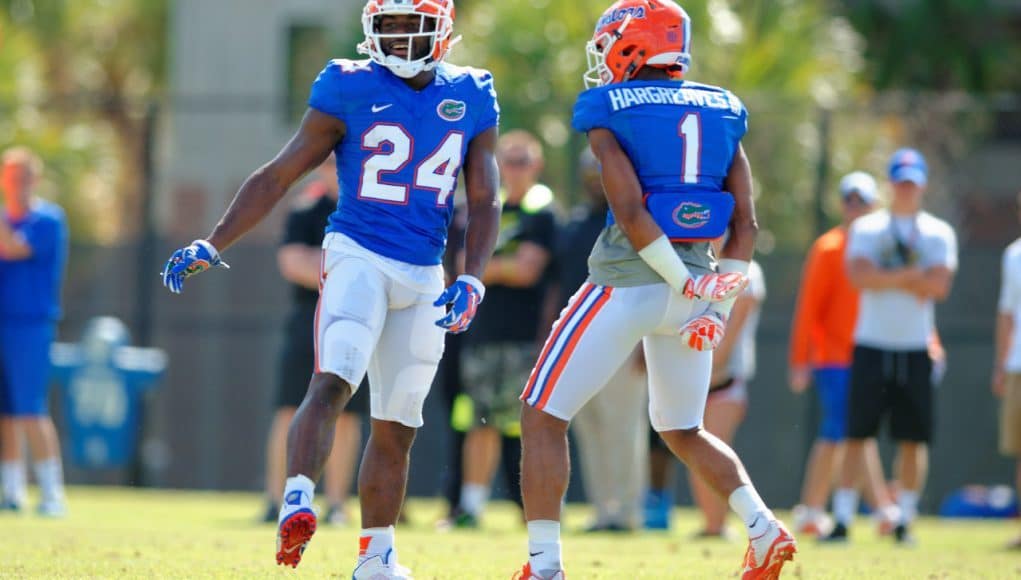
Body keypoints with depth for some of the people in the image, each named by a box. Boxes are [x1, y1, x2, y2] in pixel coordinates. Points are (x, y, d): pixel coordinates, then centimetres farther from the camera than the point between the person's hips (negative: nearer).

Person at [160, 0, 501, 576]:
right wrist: (211, 246, -7)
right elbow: (278, 176, -1)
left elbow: (485, 203, 7)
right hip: (357, 257, -4)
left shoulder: (471, 98, 6)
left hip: (424, 278, 4)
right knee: (334, 381, -26)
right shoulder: (351, 89, -3)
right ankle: (296, 505, -39)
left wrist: (471, 282, -9)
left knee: (397, 425, 9)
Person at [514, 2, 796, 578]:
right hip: (692, 286, 6)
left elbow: (630, 211, -17)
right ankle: (765, 528, 6)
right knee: (683, 430, 23)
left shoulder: (609, 111, -6)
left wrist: (688, 284, -13)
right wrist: (717, 307, 5)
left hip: (627, 283, -6)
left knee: (544, 417, 4)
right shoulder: (721, 112, 9)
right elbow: (745, 222, 5)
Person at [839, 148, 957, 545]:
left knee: (914, 438, 1)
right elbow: (859, 276, -12)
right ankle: (843, 516, -2)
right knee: (857, 434, -4)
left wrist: (884, 279, -11)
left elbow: (939, 286, -9)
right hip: (872, 344, -1)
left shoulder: (938, 233, 6)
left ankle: (905, 519, 8)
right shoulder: (866, 229, 5)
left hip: (915, 348, 1)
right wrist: (909, 277, -14)